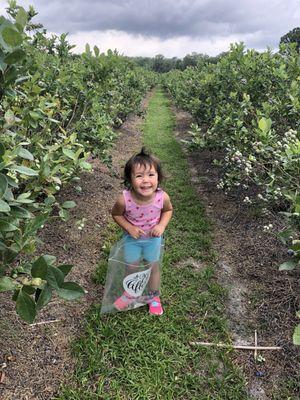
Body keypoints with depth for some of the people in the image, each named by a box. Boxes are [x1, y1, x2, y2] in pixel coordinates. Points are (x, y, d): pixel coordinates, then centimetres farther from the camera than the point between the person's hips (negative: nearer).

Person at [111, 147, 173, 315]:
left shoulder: (162, 197, -32)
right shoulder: (124, 199, -35)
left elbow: (168, 210, -7)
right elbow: (116, 214, -12)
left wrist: (162, 225, -23)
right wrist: (129, 227, -24)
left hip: (153, 238, 1)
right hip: (132, 237, 0)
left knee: (154, 267, 21)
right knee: (132, 267, 22)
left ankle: (153, 296, 49)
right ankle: (130, 293, 53)